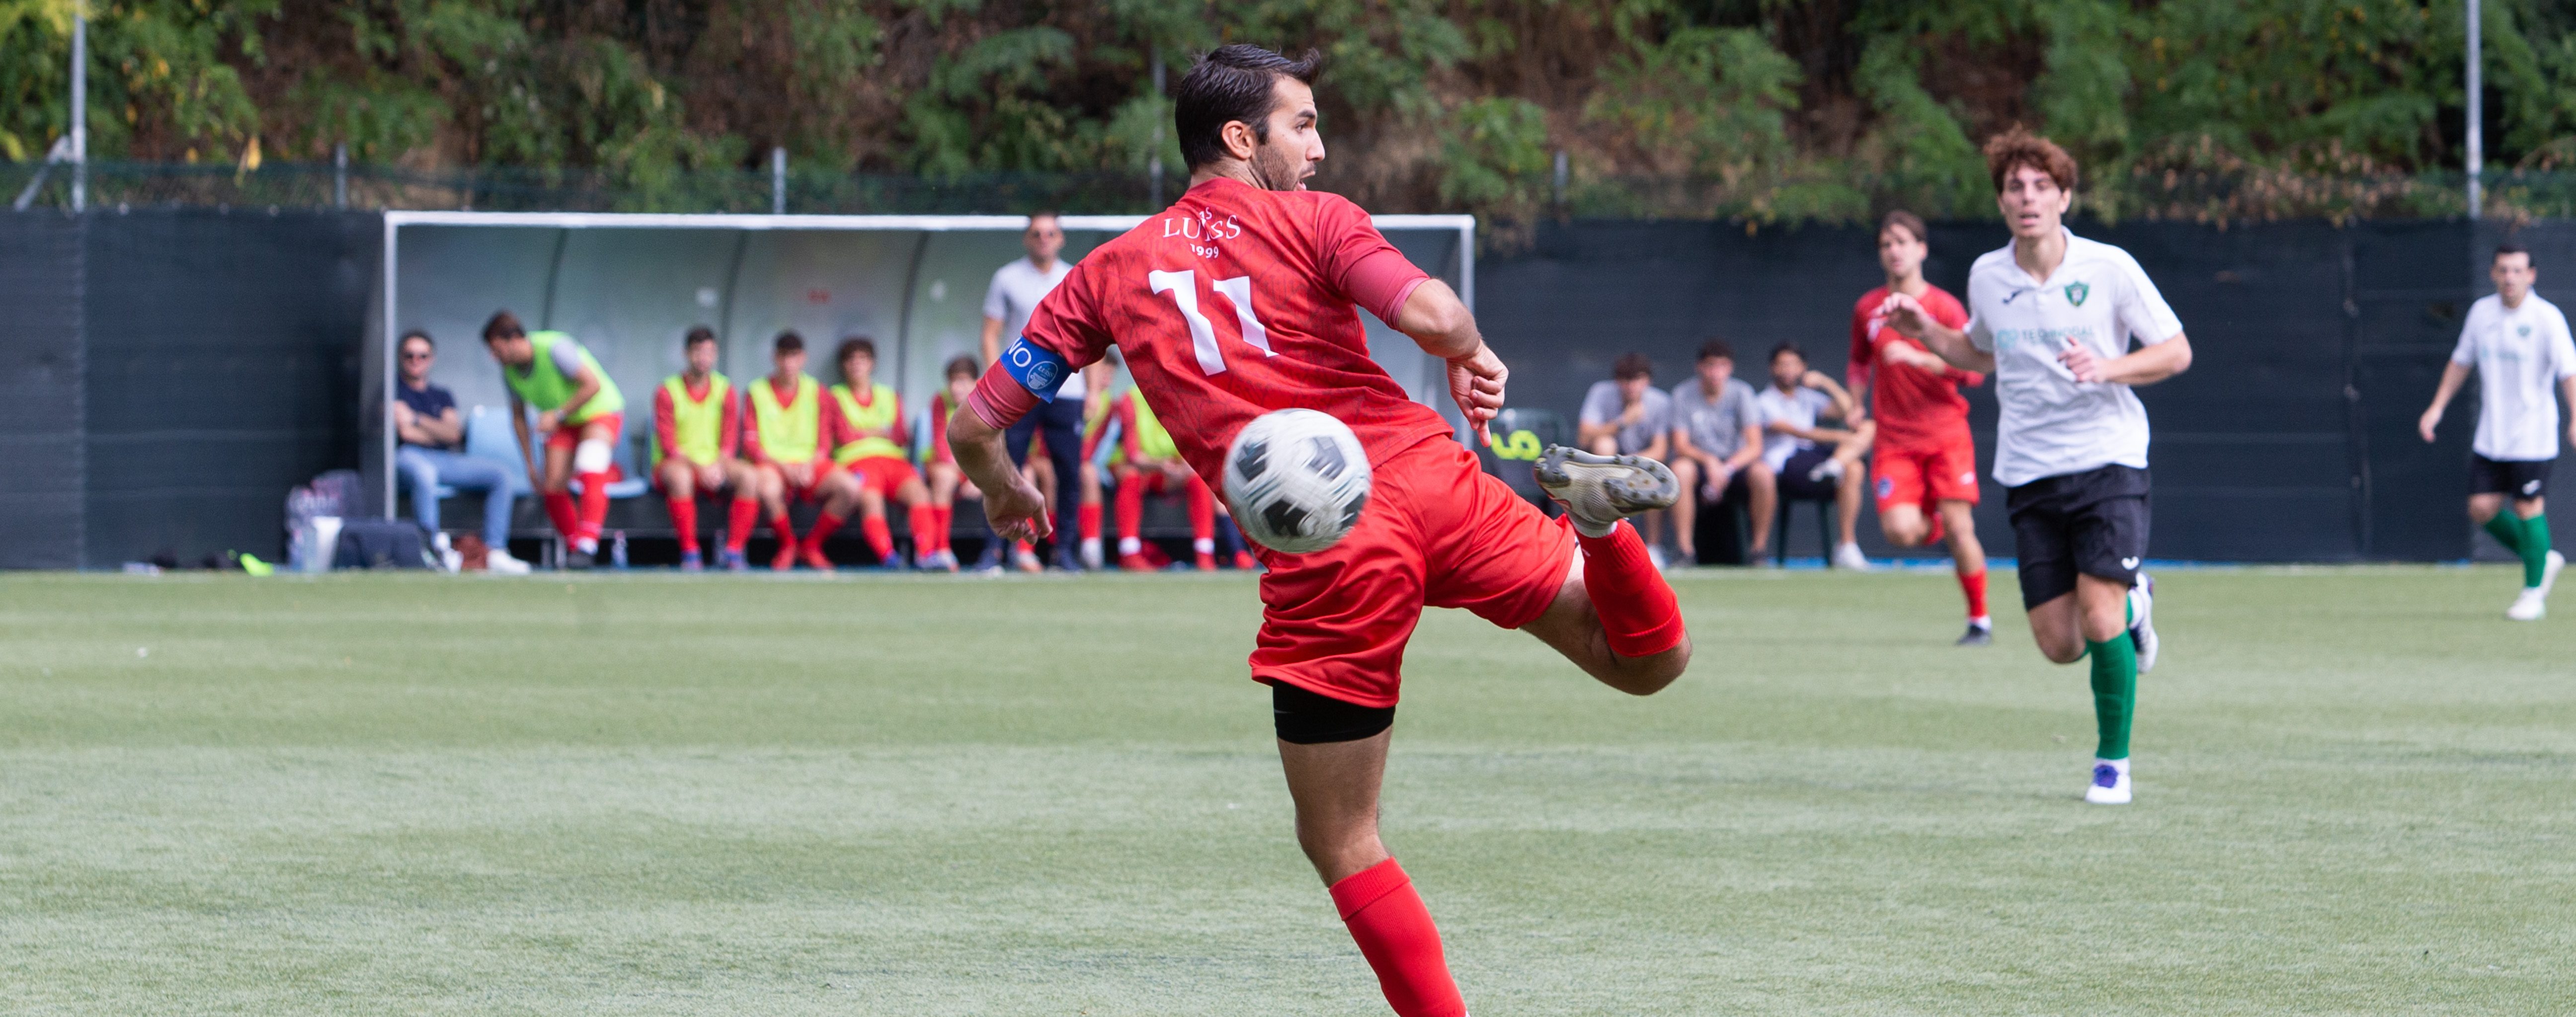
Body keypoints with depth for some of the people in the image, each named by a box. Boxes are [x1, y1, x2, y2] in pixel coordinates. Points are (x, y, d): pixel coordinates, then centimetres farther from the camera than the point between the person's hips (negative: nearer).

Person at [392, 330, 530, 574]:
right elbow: (406, 433, -5)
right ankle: (435, 550, -48)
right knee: (423, 472, -43)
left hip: (446, 461, 6)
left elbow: (454, 434, 7)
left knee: (501, 474, -10)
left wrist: (417, 420, -3)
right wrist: (441, 433, 7)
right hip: (408, 456, -6)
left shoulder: (442, 395, 25)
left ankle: (494, 552, -18)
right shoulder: (394, 390, 10)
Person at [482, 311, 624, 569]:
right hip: (563, 423, 7)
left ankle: (587, 546, -31)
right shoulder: (509, 370, -6)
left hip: (600, 412, -7)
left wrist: (558, 415, -25)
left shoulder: (554, 348, -28)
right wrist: (530, 464, 8)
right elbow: (518, 417, 8)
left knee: (591, 475, -27)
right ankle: (576, 546, 8)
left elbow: (593, 384, -25)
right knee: (553, 488, -7)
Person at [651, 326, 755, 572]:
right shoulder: (668, 392, -3)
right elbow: (668, 445, -9)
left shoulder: (726, 391, 6)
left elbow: (730, 441, 2)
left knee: (748, 475, -27)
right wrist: (698, 468, -23)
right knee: (680, 476, -40)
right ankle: (690, 552, -35)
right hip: (677, 463, -3)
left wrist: (718, 467, -19)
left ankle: (734, 551, -26)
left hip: (715, 463, 3)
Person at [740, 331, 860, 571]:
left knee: (850, 488, -27)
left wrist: (809, 466, -12)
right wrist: (783, 468, -16)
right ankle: (787, 544, -10)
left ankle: (812, 545, -6)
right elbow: (750, 444, -2)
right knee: (768, 488, -41)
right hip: (772, 465, -3)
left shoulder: (815, 391, 12)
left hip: (810, 465, 3)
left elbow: (824, 442, 9)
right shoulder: (757, 393, 5)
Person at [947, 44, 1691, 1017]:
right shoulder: (1313, 220, 9)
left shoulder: (1108, 272, 17)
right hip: (1426, 475, 0)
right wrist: (1473, 361, 13)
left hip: (1324, 560, 0)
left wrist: (1006, 493, 39)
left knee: (1341, 842, 12)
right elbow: (1434, 317, -10)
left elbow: (974, 425, 18)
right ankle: (1596, 510, -20)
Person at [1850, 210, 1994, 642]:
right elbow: (1860, 363, 26)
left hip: (1947, 436, -2)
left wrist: (1916, 358, -22)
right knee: (1900, 530, -18)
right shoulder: (1867, 309, 7)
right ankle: (1934, 525, 19)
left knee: (1959, 529, -8)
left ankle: (1980, 619, 9)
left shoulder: (1946, 307, -4)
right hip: (1894, 441, 2)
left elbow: (1973, 371, -12)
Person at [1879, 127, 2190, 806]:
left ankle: (2113, 762, 4)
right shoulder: (1987, 277, 5)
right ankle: (2132, 605, 33)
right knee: (2059, 644, -1)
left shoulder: (2109, 268, -6)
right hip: (2029, 475, 4)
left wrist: (2106, 369, -19)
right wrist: (1923, 331, 8)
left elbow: (2177, 352, -2)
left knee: (2099, 623, -16)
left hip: (2107, 463, -4)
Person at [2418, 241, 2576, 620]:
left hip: (2532, 437, -5)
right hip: (2490, 438, 5)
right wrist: (2438, 407, 11)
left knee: (2528, 508, -4)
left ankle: (2534, 593, 12)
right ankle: (2544, 561, 23)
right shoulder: (2481, 312, 4)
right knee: (2482, 510, 1)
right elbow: (2461, 361, 17)